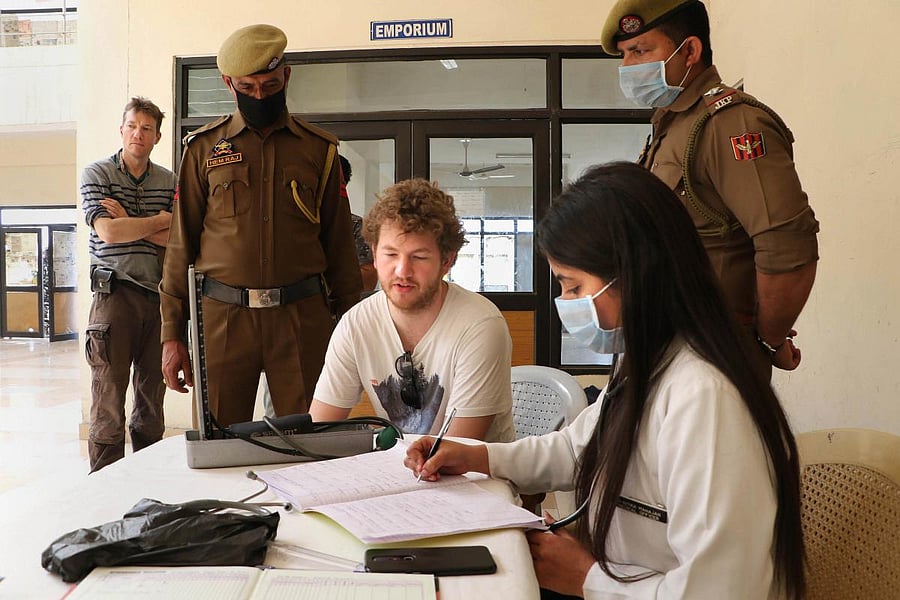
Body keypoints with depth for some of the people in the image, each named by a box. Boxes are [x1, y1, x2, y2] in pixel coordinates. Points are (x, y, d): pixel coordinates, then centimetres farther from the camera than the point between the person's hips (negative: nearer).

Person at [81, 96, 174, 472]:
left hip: (159, 296, 4)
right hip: (114, 295, -3)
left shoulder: (169, 181, 11)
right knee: (109, 398, -1)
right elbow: (108, 232, -13)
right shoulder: (96, 174, 2)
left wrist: (129, 222, -8)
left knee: (152, 396, 9)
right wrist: (162, 220, -5)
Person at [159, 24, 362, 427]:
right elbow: (182, 243, 7)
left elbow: (339, 244, 10)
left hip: (303, 318, 0)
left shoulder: (319, 149, 9)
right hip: (223, 317, 0)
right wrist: (172, 334, 2)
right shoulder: (205, 148, 8)